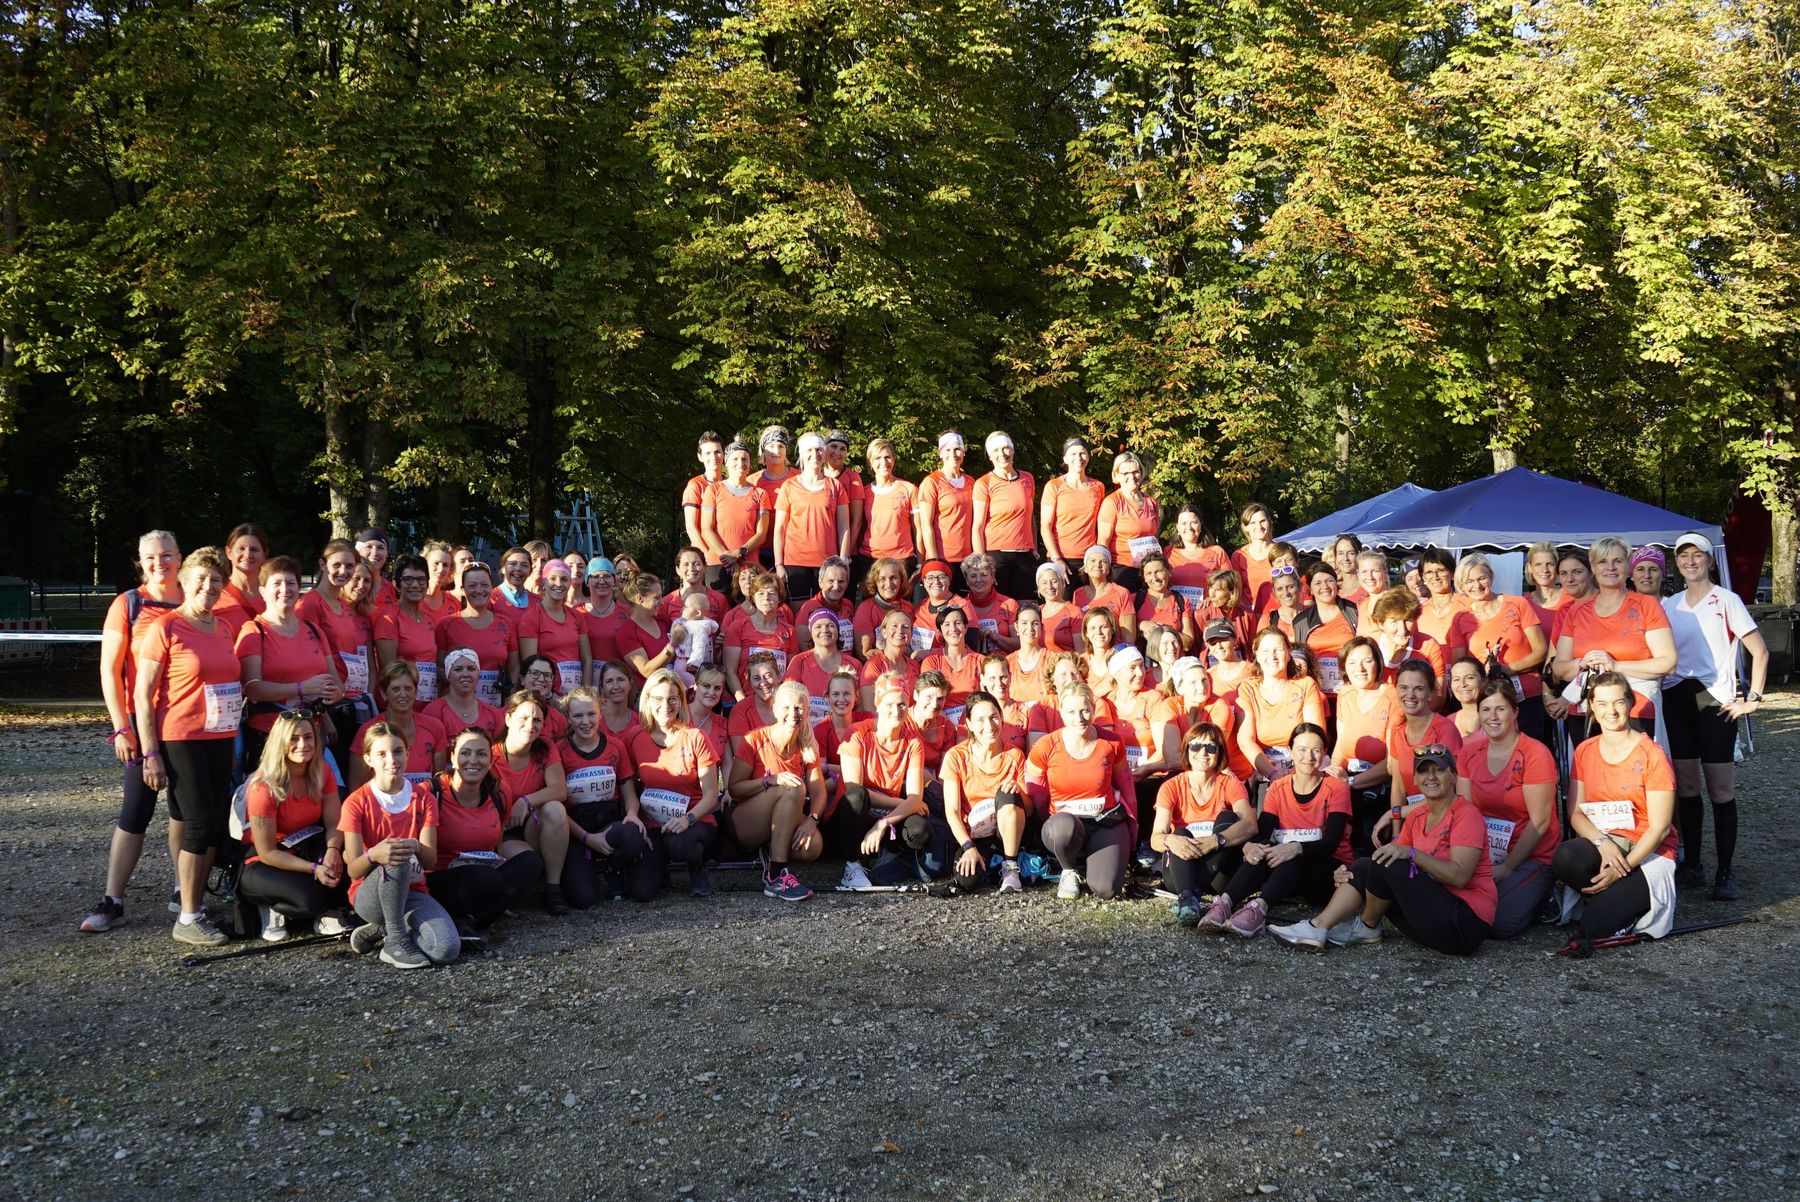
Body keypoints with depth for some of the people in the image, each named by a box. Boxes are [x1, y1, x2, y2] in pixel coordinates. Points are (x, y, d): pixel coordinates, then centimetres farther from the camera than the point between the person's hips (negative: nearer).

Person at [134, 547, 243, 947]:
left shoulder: (224, 629, 11)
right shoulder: (166, 628, -7)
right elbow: (143, 694, -8)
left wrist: (236, 742, 14)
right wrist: (150, 753, -12)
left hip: (220, 739, 6)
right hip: (181, 738, -6)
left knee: (217, 825, 7)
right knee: (199, 822, -7)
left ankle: (196, 902, 20)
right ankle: (188, 919, 2)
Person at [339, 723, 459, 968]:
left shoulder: (424, 798, 4)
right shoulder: (356, 803, -4)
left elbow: (431, 860, -7)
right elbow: (353, 870, -12)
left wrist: (416, 847, -31)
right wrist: (373, 855, -36)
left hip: (412, 892, 3)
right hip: (369, 894, -3)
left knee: (447, 949, -26)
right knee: (394, 860, -38)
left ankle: (380, 931, 1)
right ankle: (396, 940, -22)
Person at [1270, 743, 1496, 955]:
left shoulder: (1466, 814, -10)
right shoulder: (1417, 816, 14)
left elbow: (1460, 876, -22)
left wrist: (1411, 854, -31)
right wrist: (1351, 873, -9)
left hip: (1468, 923, -8)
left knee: (1389, 865, -22)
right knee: (1365, 865, 1)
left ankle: (1367, 927, 4)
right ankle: (1318, 928, -13)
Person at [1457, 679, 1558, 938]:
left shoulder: (1535, 754, -12)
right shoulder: (1469, 752, 4)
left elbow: (1539, 822, -13)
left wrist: (1507, 868, -12)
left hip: (1532, 856, -5)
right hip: (1486, 855, 5)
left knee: (1500, 924, -23)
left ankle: (1538, 893, 9)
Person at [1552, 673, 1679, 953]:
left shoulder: (1652, 756, -8)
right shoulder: (1584, 751, 8)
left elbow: (1659, 827, -10)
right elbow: (1575, 812, 4)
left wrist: (1621, 868, -21)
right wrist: (1602, 842, -18)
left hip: (1647, 854, -5)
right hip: (1598, 845, 5)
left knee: (1589, 928, -31)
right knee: (1564, 858, -35)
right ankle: (1614, 899, -10)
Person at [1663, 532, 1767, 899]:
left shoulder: (1727, 601, -2)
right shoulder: (1668, 606, 11)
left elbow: (1760, 651, -4)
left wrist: (1753, 698, -8)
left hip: (1715, 701, -4)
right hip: (1675, 700, 4)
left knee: (1720, 788, -3)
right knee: (1686, 787, 7)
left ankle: (1724, 873, 1)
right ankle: (1692, 865, 15)